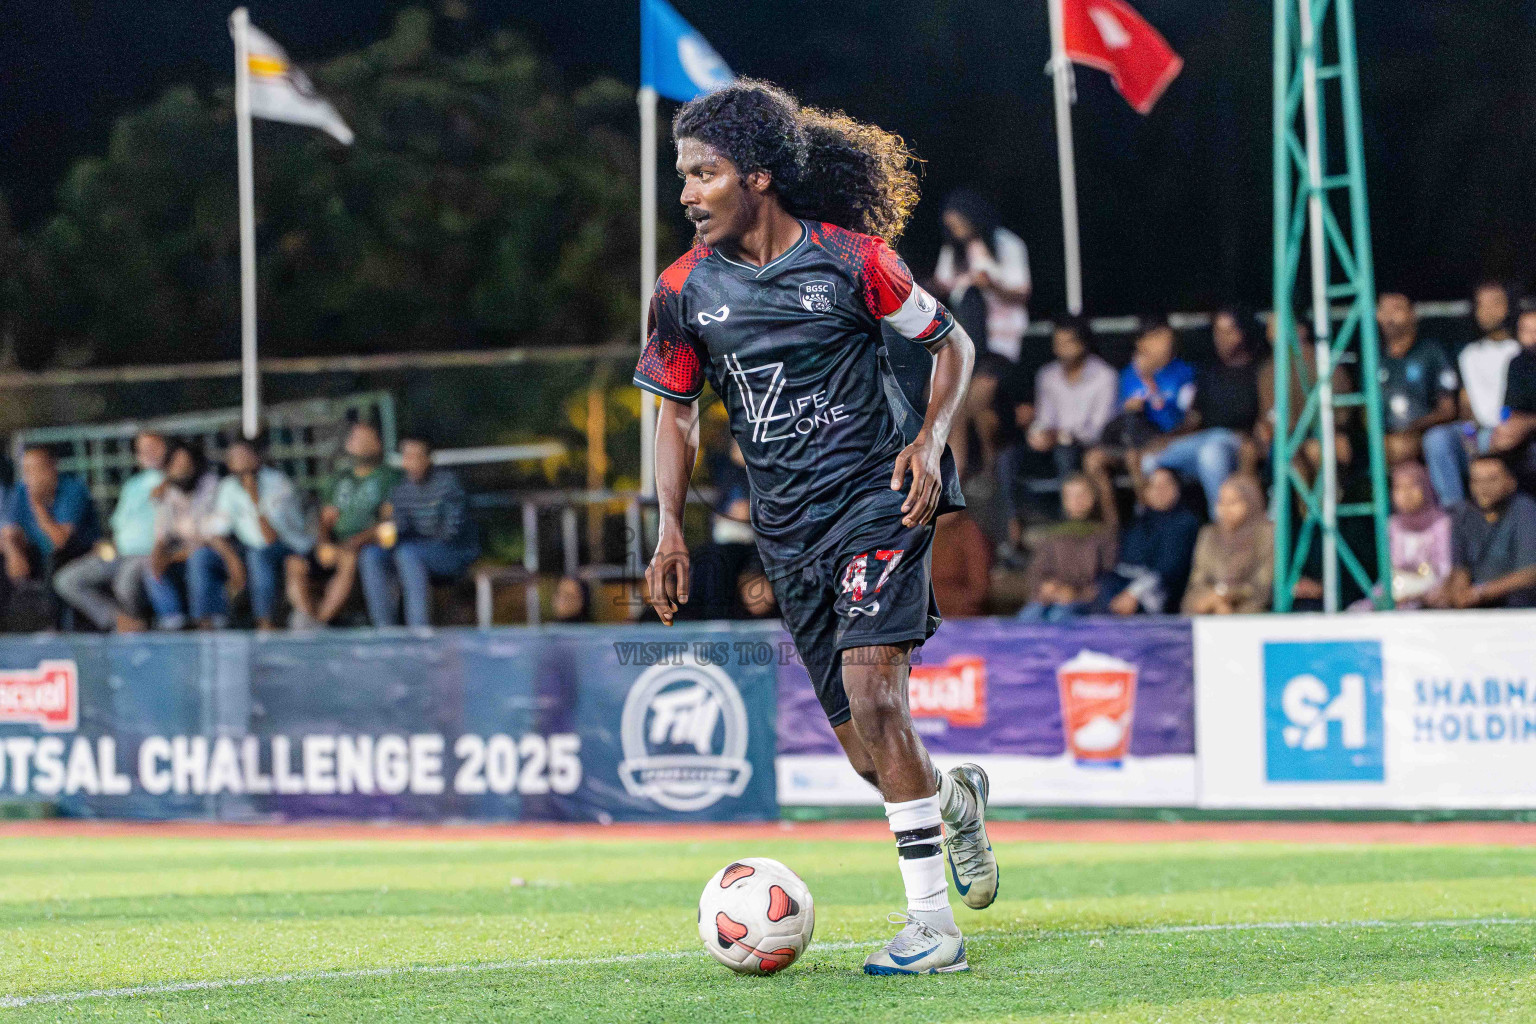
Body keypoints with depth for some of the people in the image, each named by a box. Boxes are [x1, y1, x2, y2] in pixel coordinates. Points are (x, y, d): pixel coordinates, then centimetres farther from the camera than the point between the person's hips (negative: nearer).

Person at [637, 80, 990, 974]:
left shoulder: (852, 259, -9)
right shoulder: (686, 289, 1)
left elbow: (953, 344, 3)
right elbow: (677, 409, 13)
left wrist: (930, 440, -12)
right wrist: (671, 529, 2)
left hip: (878, 497, -5)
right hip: (787, 525, 5)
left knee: (871, 693, -22)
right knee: (866, 748, 6)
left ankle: (933, 923, -18)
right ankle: (956, 800, 42)